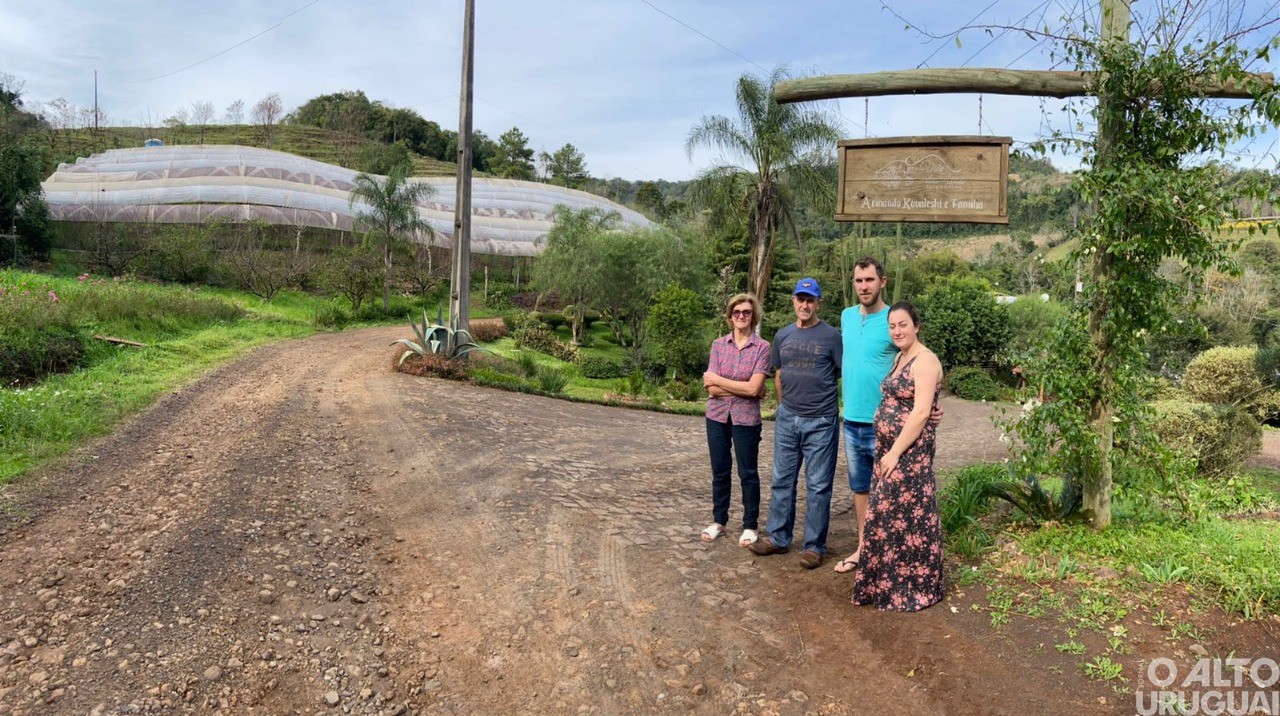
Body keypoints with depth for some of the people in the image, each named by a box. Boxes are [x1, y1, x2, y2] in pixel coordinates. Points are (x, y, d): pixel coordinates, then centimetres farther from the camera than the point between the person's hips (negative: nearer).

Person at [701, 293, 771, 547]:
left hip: (746, 418, -3)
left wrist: (717, 380, -10)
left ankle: (750, 526, 21)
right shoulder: (718, 344, 1)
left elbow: (753, 387, -17)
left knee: (748, 473, 7)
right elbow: (712, 388, -7)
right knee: (720, 470, 13)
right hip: (717, 416, 3)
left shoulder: (762, 347, -7)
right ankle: (719, 521, 28)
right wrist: (744, 389, -14)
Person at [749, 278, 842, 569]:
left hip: (821, 422, -4)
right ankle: (777, 537, 23)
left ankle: (815, 546, 12)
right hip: (787, 419, 4)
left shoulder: (831, 336, -4)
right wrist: (786, 406, 15)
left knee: (818, 486, 3)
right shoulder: (783, 335, 9)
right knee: (782, 481, 11)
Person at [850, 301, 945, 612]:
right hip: (888, 449, 9)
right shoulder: (900, 358, 15)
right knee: (887, 514, 14)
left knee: (908, 516, 0)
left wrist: (895, 453, -18)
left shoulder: (924, 360, -13)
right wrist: (885, 452, 13)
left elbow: (920, 413, -20)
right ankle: (886, 582, 26)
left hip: (910, 451, -9)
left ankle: (913, 588, 13)